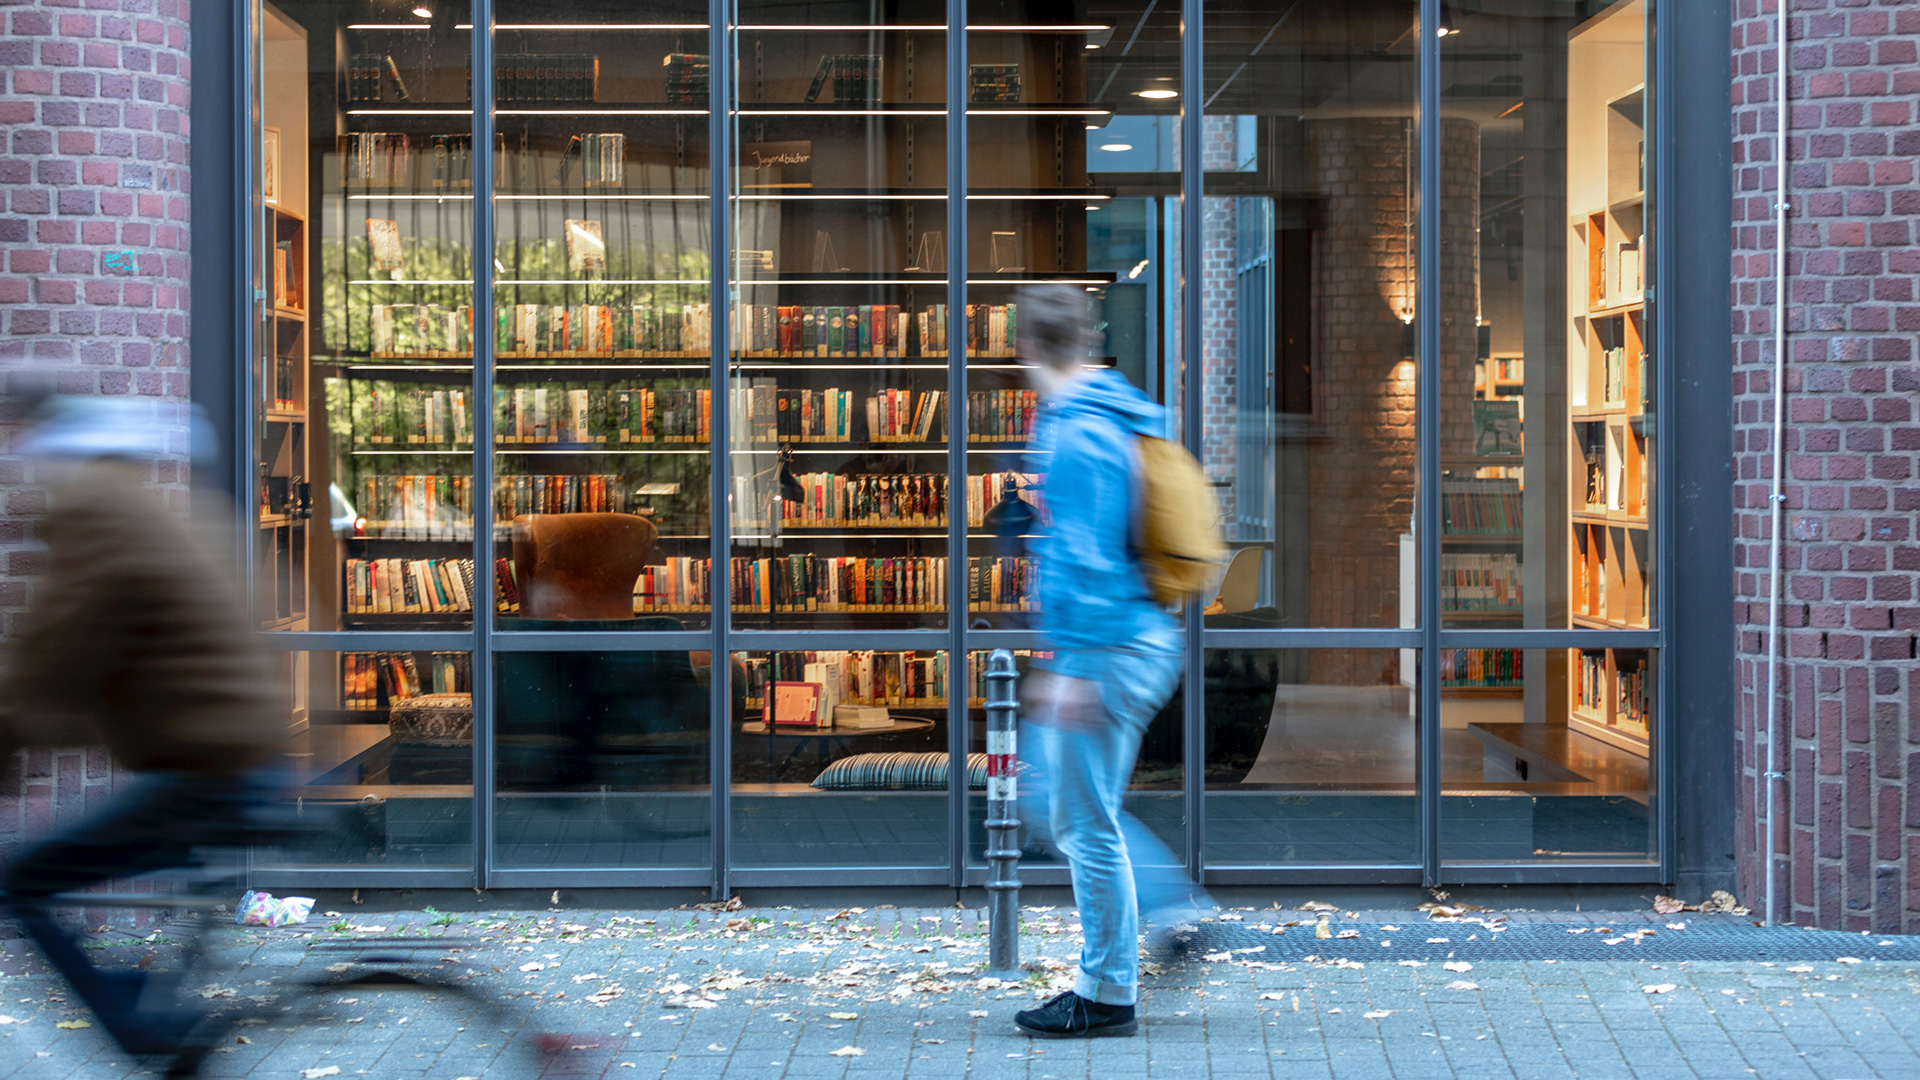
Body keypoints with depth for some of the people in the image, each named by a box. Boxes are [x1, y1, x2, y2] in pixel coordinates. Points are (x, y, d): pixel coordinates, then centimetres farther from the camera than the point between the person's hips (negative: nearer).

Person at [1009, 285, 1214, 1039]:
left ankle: (1107, 995, 7)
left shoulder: (1077, 434, -17)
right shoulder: (1125, 417, 13)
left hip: (1106, 650, -10)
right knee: (1049, 801, 18)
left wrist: (1068, 668, -22)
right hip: (1147, 636, 10)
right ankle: (1169, 897, 16)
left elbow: (1083, 557, -22)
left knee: (1086, 821, -1)